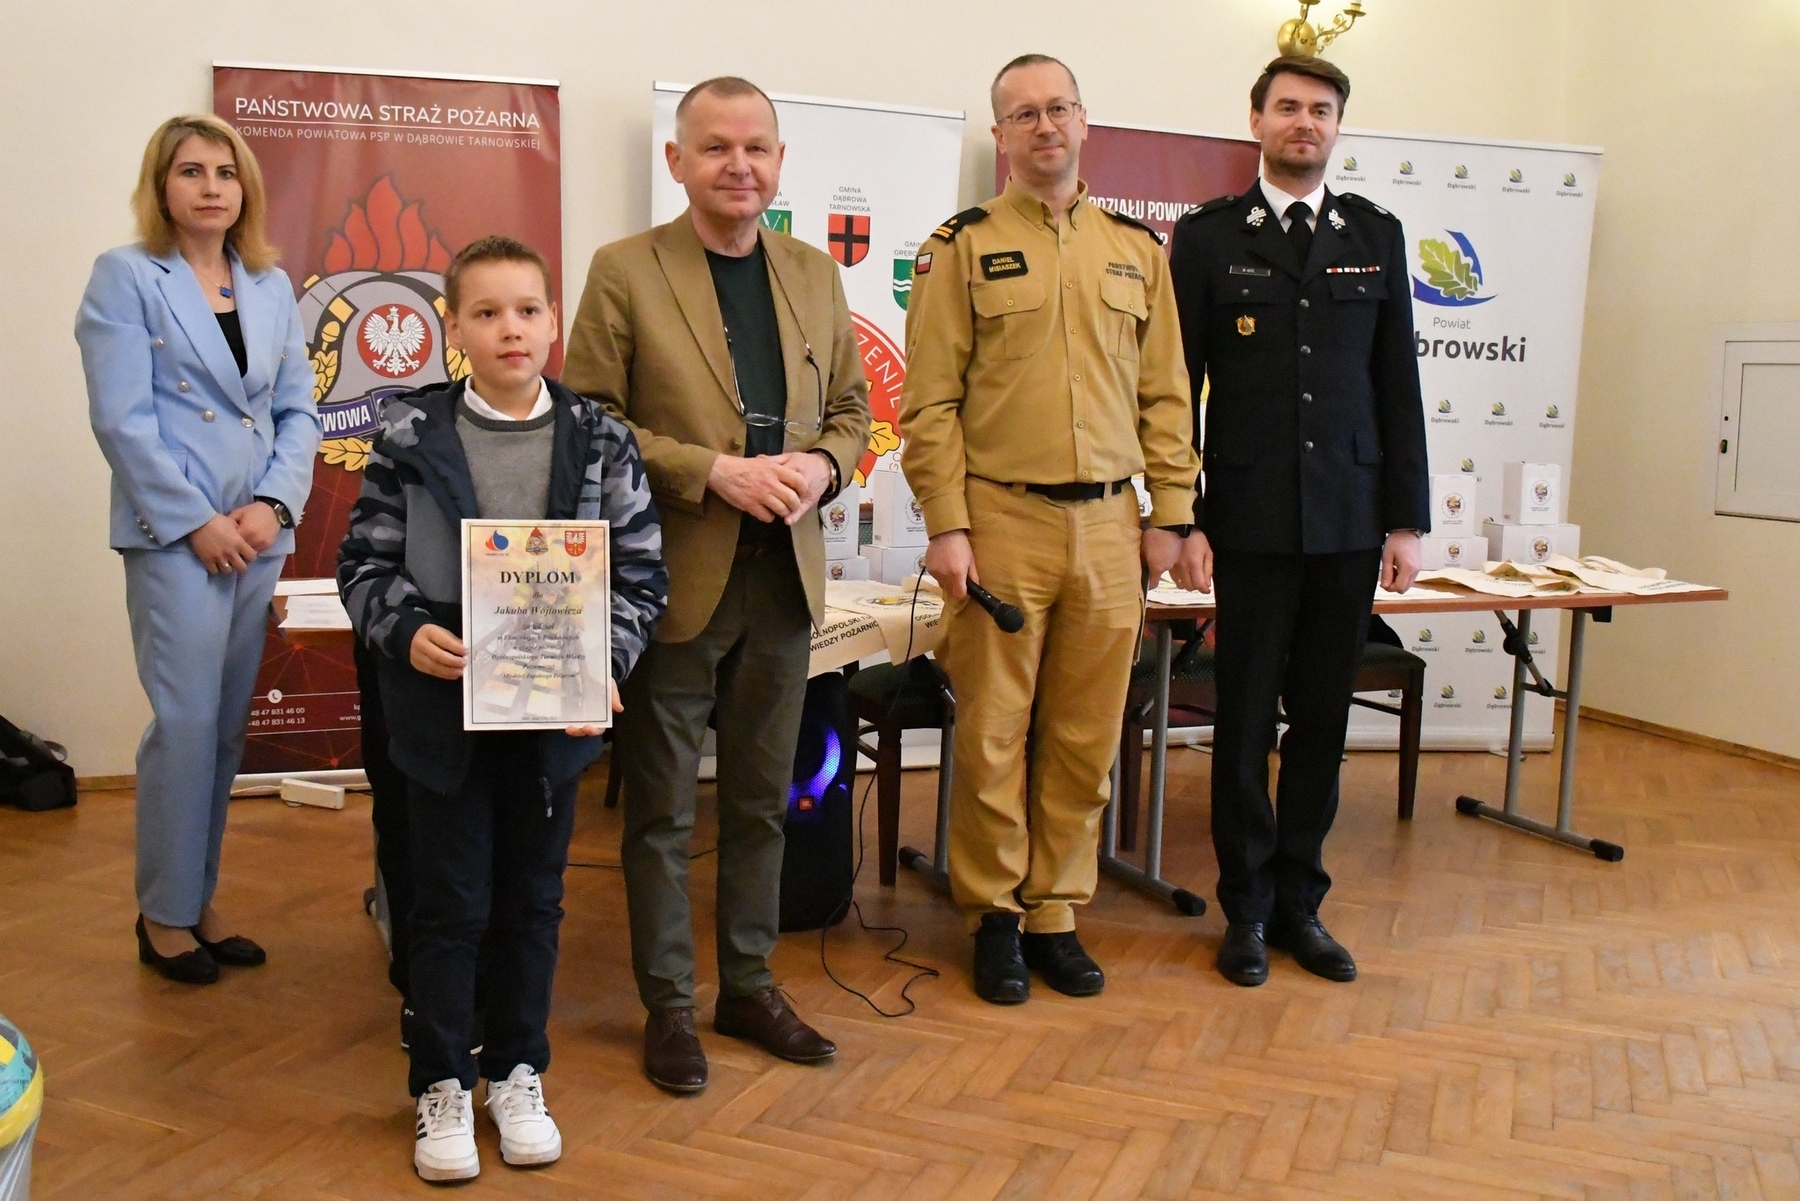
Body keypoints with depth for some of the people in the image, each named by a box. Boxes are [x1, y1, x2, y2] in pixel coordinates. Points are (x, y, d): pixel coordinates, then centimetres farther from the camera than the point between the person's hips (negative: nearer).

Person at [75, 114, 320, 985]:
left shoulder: (271, 286, 14)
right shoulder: (125, 277, 0)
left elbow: (298, 410, 10)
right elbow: (122, 418, -8)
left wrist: (274, 505, -5)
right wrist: (198, 522, -12)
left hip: (261, 536, 5)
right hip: (176, 538, -5)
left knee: (228, 727, 9)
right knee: (186, 724, -5)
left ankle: (200, 897, 21)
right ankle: (164, 914, 9)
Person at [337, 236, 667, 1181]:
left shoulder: (602, 442, -1)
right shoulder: (409, 436, -3)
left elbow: (641, 574, 0)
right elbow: (364, 564, 1)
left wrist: (603, 662, -14)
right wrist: (406, 632, -18)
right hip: (443, 704, -1)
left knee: (533, 898, 14)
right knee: (451, 902, 8)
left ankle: (516, 1073, 31)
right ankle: (440, 1083, 26)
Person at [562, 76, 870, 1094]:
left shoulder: (817, 275, 9)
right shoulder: (625, 273, -5)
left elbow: (851, 409, 14)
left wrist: (824, 465, -8)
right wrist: (715, 473, -19)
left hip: (784, 577, 5)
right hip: (673, 578, -4)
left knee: (762, 800, 15)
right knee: (663, 810, 7)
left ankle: (750, 986, 31)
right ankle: (669, 1005, 23)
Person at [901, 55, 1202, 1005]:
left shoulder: (1135, 249, 12)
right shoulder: (962, 247, 1)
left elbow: (1164, 393, 12)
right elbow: (931, 401, -3)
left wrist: (1170, 512, 6)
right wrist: (947, 526, -10)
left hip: (1109, 527, 3)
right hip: (1001, 520, -3)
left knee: (1085, 737, 9)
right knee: (992, 735, 4)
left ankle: (1055, 914, 23)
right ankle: (993, 916, 21)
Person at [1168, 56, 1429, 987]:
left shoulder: (1375, 237, 11)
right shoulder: (1208, 237, 3)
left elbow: (1397, 387, 9)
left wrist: (1406, 519, 4)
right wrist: (1182, 518, -6)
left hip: (1349, 523, 3)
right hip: (1252, 519, -2)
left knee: (1321, 719, 9)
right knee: (1246, 719, 5)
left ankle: (1299, 901, 23)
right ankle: (1246, 908, 18)